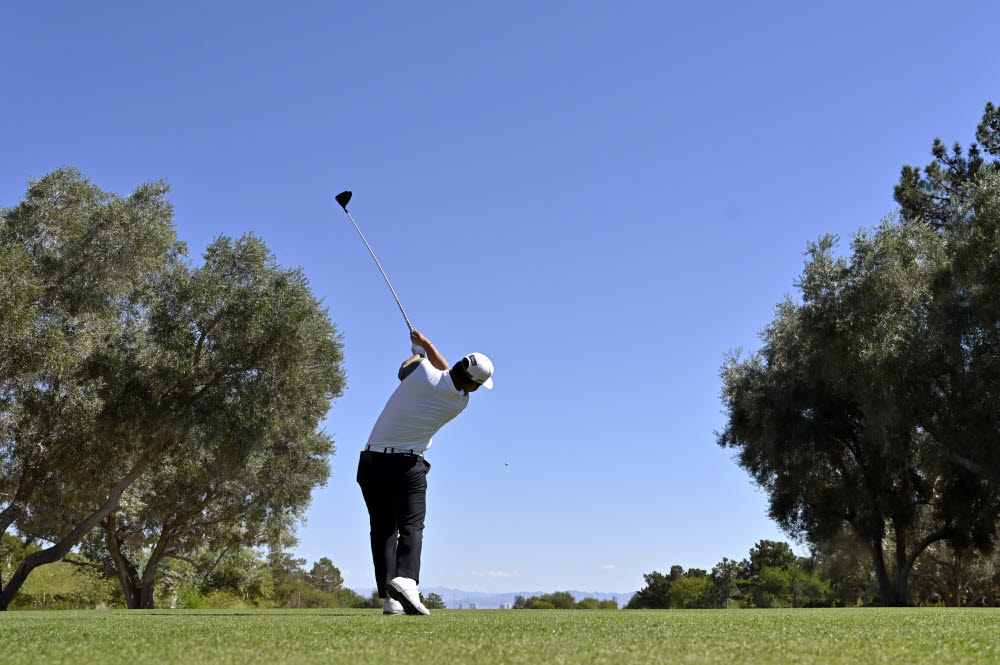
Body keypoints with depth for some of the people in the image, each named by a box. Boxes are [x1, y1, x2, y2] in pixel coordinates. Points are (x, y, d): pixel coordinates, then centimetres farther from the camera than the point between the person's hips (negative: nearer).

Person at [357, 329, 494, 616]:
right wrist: (426, 342, 28)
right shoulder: (461, 402, -3)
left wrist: (418, 349, 35)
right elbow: (448, 374, 18)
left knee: (382, 529, 7)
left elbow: (405, 367, 16)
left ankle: (389, 598, 1)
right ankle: (405, 580, -33)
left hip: (371, 462, 2)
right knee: (411, 526, -5)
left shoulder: (422, 371, -10)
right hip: (407, 466, -2)